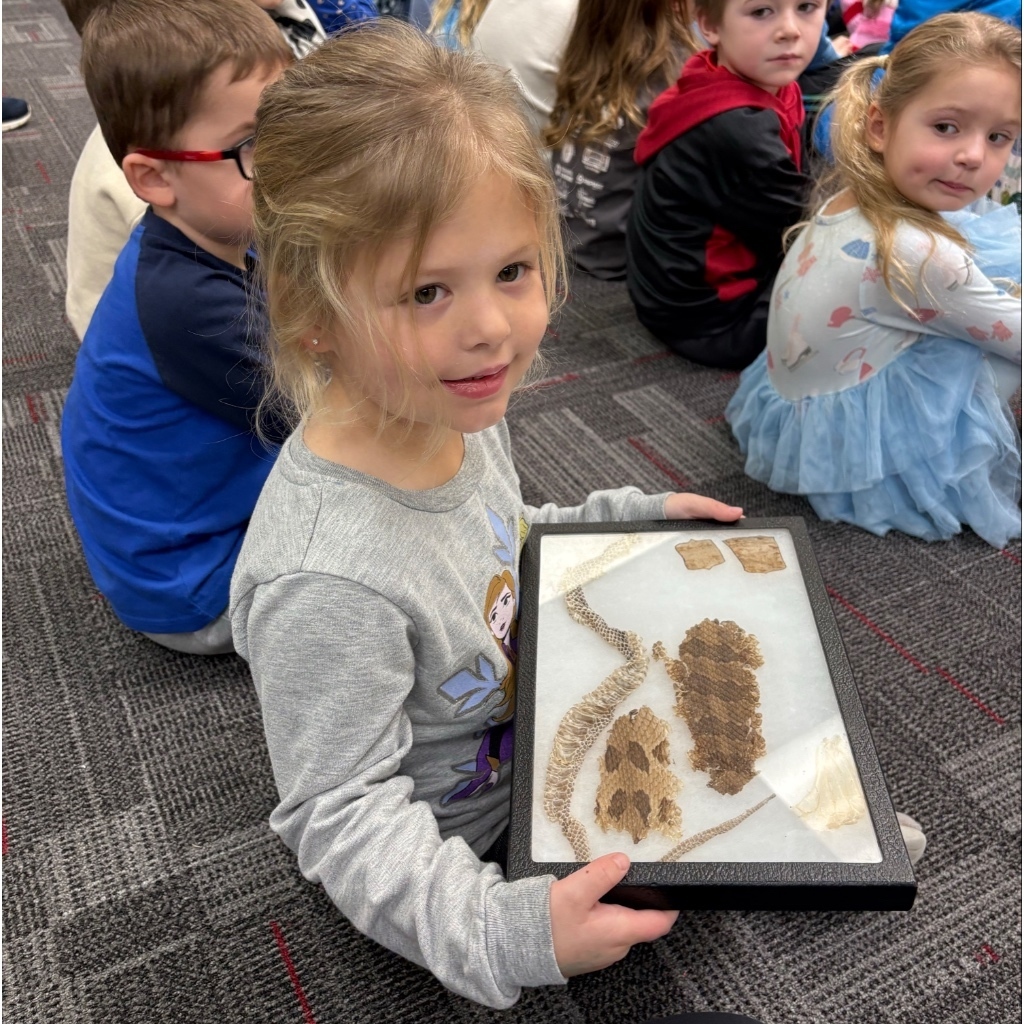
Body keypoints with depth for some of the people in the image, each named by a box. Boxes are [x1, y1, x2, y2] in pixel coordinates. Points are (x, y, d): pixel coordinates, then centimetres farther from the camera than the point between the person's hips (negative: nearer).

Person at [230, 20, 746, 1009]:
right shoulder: (328, 582, -42)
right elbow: (342, 815, -30)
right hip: (455, 847, -7)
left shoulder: (458, 409, -15)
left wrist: (634, 518, 0)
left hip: (526, 732, 7)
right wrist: (498, 928, -41)